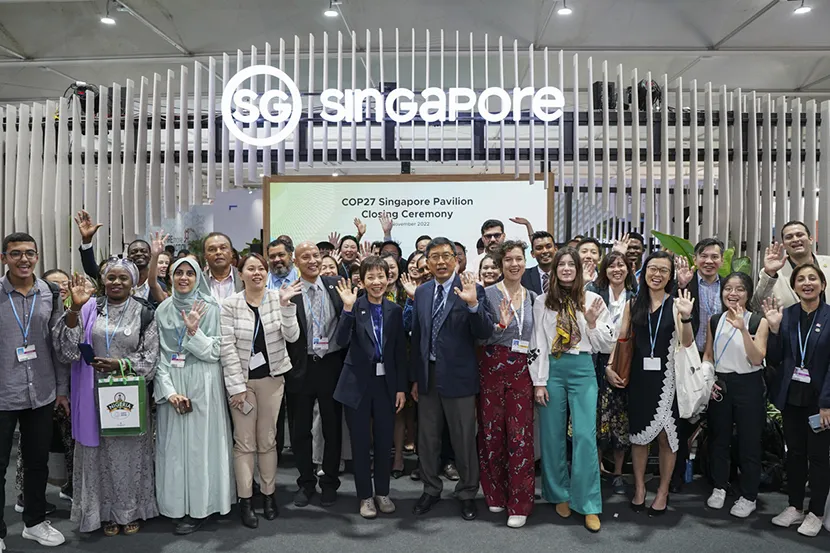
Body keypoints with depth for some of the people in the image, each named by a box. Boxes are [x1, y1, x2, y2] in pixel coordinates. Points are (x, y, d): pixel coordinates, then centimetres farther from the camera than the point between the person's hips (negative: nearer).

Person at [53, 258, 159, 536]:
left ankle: (131, 510, 23)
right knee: (100, 451, 7)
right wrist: (74, 309, -18)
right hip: (95, 392, 1)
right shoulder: (89, 308, 2)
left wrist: (120, 364, -17)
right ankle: (106, 511, 23)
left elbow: (150, 357, -2)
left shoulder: (144, 313, 0)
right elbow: (69, 348, -8)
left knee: (129, 450, 7)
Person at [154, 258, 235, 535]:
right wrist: (169, 390, -9)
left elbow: (216, 352, -5)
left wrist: (194, 331, -20)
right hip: (171, 385, 3)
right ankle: (178, 506, 19)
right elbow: (158, 354, 3)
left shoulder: (210, 308, -2)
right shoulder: (163, 310, 6)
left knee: (201, 442, 2)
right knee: (174, 444, 6)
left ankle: (200, 507, 13)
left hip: (203, 385, -3)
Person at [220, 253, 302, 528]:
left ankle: (269, 494, 24)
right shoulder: (230, 304, -7)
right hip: (241, 379, -1)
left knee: (268, 440, 11)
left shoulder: (277, 298, -4)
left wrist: (286, 305, -26)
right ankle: (245, 500, 14)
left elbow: (292, 337, -12)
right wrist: (237, 386, -12)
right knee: (244, 442, 4)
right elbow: (227, 348, -9)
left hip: (272, 378, 1)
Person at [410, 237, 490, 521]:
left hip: (458, 377, -5)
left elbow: (484, 333, -17)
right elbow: (417, 336, 12)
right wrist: (415, 378, 13)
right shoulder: (422, 292, 6)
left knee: (464, 441, 8)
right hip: (428, 376, 5)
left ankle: (467, 493, 27)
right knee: (427, 439, 16)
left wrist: (473, 304, -34)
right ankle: (431, 490, 34)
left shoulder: (471, 290, -9)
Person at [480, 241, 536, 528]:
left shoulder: (533, 298, 10)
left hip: (522, 371, 2)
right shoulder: (489, 293, -2)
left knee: (521, 435, -2)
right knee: (491, 431, 6)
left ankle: (519, 503, 8)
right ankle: (495, 494, 24)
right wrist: (501, 325, -23)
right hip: (492, 367, -2)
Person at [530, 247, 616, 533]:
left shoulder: (592, 300, 3)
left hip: (582, 370, -1)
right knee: (553, 435, 6)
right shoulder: (542, 302, 4)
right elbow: (537, 344, 2)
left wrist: (592, 323, -13)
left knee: (585, 436, -5)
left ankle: (588, 504, 5)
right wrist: (539, 382, -2)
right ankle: (560, 494, 23)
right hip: (552, 370, 1)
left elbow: (607, 344, 4)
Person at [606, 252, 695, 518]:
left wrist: (686, 317, -28)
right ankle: (639, 488, 26)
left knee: (665, 436, 5)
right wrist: (610, 366, -4)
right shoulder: (633, 303, 5)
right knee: (638, 433, 10)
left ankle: (663, 492, 22)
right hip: (638, 376, 2)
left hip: (666, 377, -2)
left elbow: (687, 342, -11)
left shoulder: (675, 303, -2)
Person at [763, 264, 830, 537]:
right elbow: (774, 360, 1)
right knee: (794, 452, 13)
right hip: (790, 396, 3)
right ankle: (795, 506, 26)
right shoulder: (785, 315, 2)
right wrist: (774, 328, -13)